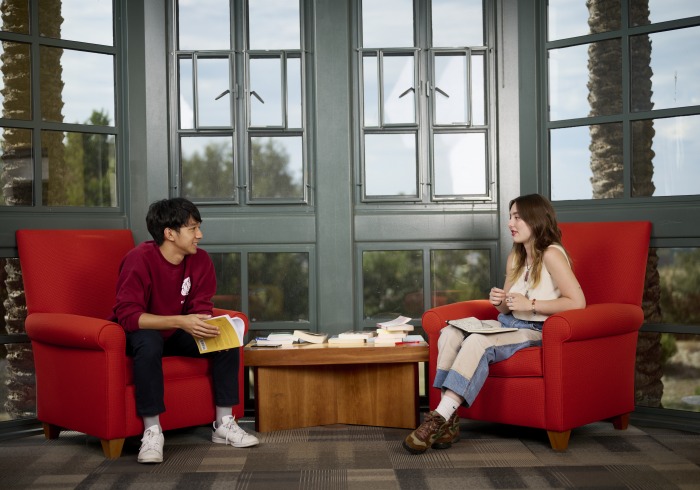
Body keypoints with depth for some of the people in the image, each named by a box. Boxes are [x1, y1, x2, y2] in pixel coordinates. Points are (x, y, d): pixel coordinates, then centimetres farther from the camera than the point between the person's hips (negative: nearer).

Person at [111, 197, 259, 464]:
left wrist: (204, 327, -29)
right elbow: (127, 314, -31)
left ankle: (224, 424, -6)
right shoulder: (139, 259, -25)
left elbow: (202, 309, -4)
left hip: (177, 334, 6)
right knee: (149, 342, -38)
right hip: (139, 333, -5)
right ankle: (152, 431, -28)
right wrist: (180, 321, -41)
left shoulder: (201, 260, -8)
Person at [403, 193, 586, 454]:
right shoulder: (515, 258, 17)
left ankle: (438, 419, -34)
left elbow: (577, 302, -17)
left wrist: (530, 304, -17)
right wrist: (499, 301, -2)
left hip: (537, 332, -8)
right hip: (508, 325, 8)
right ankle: (449, 422, -25)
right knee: (450, 333, -18)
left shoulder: (551, 255, -8)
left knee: (477, 342, -33)